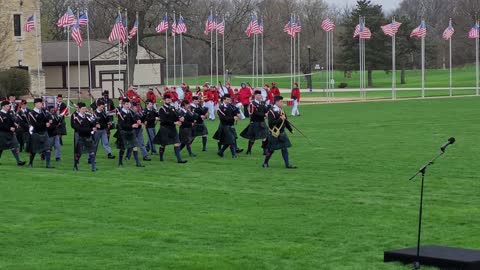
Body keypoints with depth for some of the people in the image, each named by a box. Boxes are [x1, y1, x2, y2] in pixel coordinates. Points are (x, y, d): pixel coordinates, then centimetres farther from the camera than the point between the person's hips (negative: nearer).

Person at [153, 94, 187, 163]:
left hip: (173, 128, 5)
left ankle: (179, 159, -6)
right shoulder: (162, 110, -11)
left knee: (177, 143, -5)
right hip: (165, 129, -5)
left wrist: (180, 118, -21)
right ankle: (161, 157, 31)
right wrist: (174, 123, -26)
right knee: (163, 144, 9)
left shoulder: (172, 108, 9)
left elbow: (176, 116, 3)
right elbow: (164, 120, -21)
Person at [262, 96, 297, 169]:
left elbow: (285, 121, 19)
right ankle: (265, 163, 19)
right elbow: (271, 123, -25)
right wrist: (280, 119, -26)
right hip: (274, 134, -7)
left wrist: (290, 129, 17)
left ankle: (287, 164, 5)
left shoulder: (281, 110, 10)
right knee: (271, 149, 3)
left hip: (282, 133, 7)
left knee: (284, 148, 3)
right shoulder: (271, 111, -15)